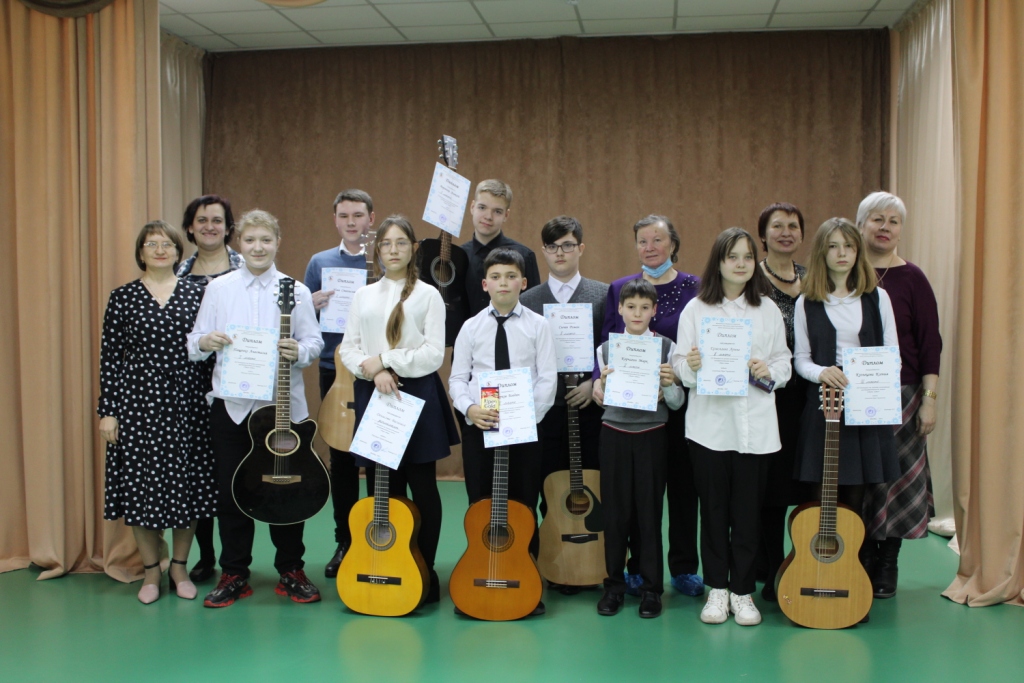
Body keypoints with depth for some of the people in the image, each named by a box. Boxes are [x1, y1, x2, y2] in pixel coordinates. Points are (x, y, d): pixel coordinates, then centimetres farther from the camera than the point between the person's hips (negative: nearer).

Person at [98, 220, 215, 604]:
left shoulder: (197, 294, 5)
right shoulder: (122, 298, 2)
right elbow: (109, 356, 1)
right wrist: (107, 410, -3)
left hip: (186, 403, 1)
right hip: (138, 402, 0)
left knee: (186, 483, 5)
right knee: (140, 485, 4)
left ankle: (180, 568, 22)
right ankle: (151, 572, 19)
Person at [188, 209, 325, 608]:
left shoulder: (295, 291, 2)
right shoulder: (218, 289, 6)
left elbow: (315, 342, 1)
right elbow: (193, 343, 7)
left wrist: (299, 351, -20)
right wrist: (205, 342, -15)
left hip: (282, 403, -1)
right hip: (230, 403, 1)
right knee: (231, 491, 7)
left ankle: (290, 571, 22)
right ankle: (234, 574, 21)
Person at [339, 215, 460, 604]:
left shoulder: (428, 295, 2)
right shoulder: (363, 296, 13)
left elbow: (433, 355, -6)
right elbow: (348, 350, 7)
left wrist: (384, 359, -10)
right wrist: (374, 372, -11)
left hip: (417, 396, -3)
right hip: (372, 396, 3)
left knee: (423, 488, 1)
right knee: (380, 488, 5)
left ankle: (424, 573, 13)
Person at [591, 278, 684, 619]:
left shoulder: (666, 347, 0)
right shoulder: (606, 348, 4)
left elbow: (677, 403, 1)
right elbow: (602, 402, 8)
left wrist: (670, 383, -19)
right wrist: (602, 384, -13)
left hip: (651, 435, -1)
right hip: (614, 434, 1)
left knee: (649, 510, 2)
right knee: (615, 511, 5)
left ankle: (651, 588, 14)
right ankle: (614, 584, 18)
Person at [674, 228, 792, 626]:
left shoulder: (768, 309, 9)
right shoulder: (696, 309, 4)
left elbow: (784, 361, 10)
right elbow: (680, 364, 2)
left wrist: (769, 371, -11)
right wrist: (690, 365, -19)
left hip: (755, 424, 1)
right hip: (709, 423, -1)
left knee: (748, 511, 4)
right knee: (713, 509, 6)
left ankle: (743, 591, 17)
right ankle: (717, 588, 19)